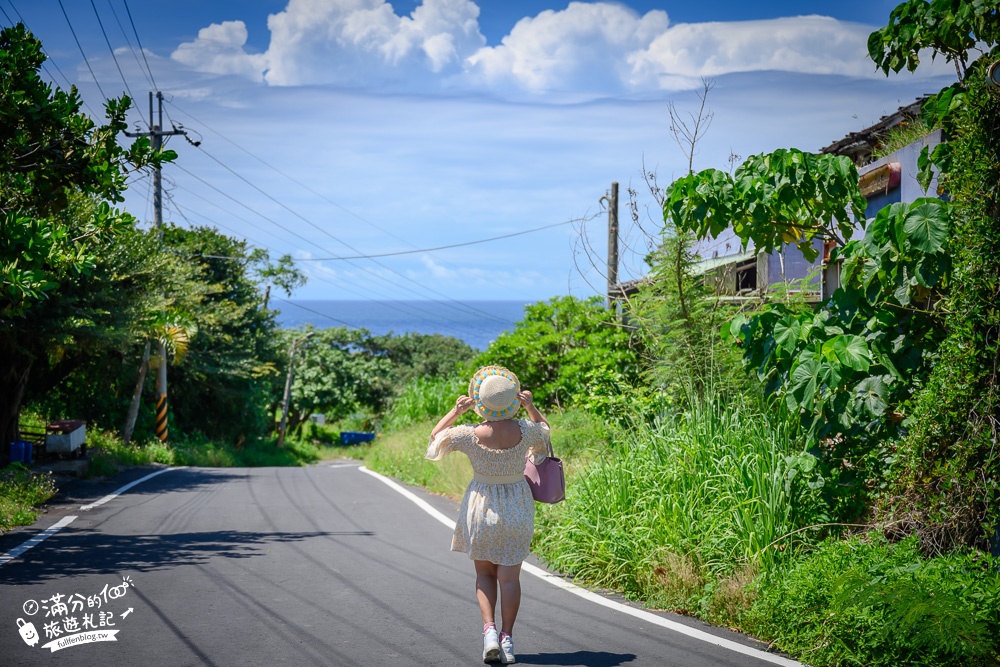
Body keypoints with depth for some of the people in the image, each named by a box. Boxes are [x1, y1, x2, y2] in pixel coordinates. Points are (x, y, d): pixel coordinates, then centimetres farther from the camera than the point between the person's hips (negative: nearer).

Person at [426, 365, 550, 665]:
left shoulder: (470, 435, -19)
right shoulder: (525, 430, -16)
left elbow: (436, 436, 1)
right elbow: (545, 430, 11)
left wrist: (455, 411, -1)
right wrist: (531, 407, 5)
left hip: (482, 504, -1)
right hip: (517, 507, 1)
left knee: (484, 574, 14)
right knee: (510, 576, 7)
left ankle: (489, 629, -3)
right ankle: (507, 638, 6)